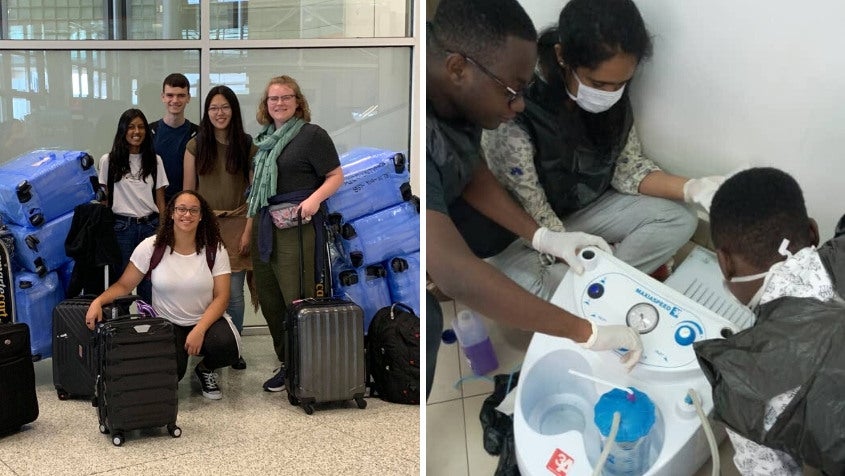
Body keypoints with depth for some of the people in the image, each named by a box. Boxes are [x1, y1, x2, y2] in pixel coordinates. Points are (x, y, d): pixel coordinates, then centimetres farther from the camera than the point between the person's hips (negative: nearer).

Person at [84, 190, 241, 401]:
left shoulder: (215, 249, -7)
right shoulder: (151, 247, -8)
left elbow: (221, 297, -10)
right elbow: (124, 285, -4)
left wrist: (199, 330, -24)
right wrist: (98, 301, -25)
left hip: (206, 319, 1)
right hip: (166, 322, -1)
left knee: (225, 345, -32)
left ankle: (205, 370, 6)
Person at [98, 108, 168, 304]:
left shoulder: (155, 161, 9)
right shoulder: (109, 161, 2)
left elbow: (160, 201, 9)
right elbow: (104, 199, 5)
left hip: (150, 225, 2)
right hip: (121, 226, -1)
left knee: (149, 283, 1)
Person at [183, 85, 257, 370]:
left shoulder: (248, 146, 2)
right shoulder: (195, 146, 4)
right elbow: (187, 191, 6)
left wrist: (248, 230, -6)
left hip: (236, 225, 0)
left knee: (233, 293, 1)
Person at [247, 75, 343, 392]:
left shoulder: (312, 135, -5)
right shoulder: (265, 138, 16)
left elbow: (336, 176, -8)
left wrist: (315, 198, -25)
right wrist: (249, 228, 23)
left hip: (295, 227, -8)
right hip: (264, 227, 8)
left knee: (297, 301, -6)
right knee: (269, 299, 11)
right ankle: (285, 362, 22)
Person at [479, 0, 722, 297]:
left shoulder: (613, 100, -14)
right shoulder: (515, 118, -34)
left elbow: (628, 170, -4)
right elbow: (536, 220, -27)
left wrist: (692, 188, -20)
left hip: (587, 207, 6)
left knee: (680, 222, -11)